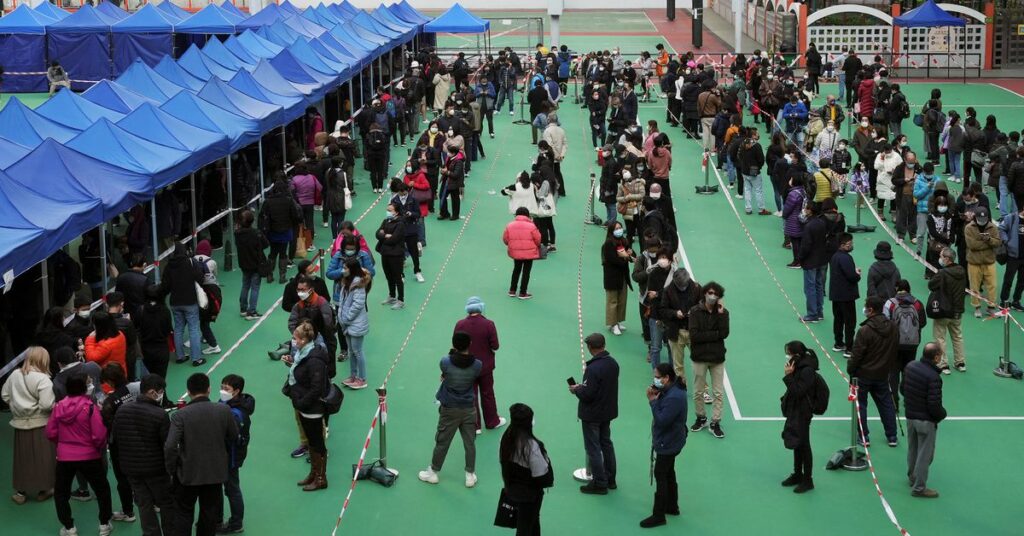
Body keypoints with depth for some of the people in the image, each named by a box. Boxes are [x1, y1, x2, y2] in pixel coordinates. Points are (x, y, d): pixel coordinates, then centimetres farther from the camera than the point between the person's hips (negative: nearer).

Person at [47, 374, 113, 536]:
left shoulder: (59, 407, -4)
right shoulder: (90, 407, -14)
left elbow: (50, 433, 1)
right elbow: (99, 435, -16)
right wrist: (101, 449, 4)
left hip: (64, 457, 2)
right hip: (89, 456, -2)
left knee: (61, 492, 19)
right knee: (102, 489, 18)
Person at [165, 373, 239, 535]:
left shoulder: (180, 415, -18)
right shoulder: (224, 411, -10)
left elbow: (170, 446, -22)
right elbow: (233, 438, 4)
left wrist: (171, 470, -7)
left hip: (188, 473, -2)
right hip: (215, 472, 2)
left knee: (184, 514, 15)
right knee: (209, 515, 17)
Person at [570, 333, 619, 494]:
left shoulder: (593, 368, -28)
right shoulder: (613, 363, -2)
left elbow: (587, 394, -27)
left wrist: (576, 389, -6)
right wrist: (583, 387, 12)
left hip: (592, 415, -8)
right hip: (608, 411, 8)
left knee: (593, 448, 4)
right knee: (606, 444, 21)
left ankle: (599, 483, 11)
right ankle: (610, 479, 31)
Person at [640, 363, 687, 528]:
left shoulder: (674, 397, -29)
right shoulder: (671, 390, 3)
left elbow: (662, 420, -30)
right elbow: (663, 413, 8)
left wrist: (653, 401, -23)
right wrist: (656, 397, -8)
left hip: (667, 444, -10)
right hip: (669, 441, 10)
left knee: (660, 476, -3)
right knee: (668, 473, 22)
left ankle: (658, 516, 3)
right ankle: (672, 507, 36)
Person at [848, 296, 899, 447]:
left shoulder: (865, 331, -23)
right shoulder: (893, 328, -2)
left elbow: (856, 355, -18)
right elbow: (894, 351, 9)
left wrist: (850, 371, -4)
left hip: (863, 374, -6)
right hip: (883, 374, 6)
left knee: (860, 404, 9)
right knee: (886, 404, 16)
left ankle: (864, 437, 11)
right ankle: (892, 436, 21)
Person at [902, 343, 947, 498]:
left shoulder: (910, 366, -4)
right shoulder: (933, 377, -28)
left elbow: (903, 389, 10)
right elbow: (934, 405, -25)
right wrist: (942, 414, -5)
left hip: (910, 415, 7)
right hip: (926, 421, -7)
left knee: (912, 449, 24)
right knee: (925, 454, 6)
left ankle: (912, 477, 42)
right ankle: (919, 487, 14)